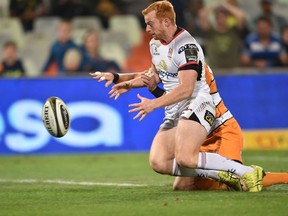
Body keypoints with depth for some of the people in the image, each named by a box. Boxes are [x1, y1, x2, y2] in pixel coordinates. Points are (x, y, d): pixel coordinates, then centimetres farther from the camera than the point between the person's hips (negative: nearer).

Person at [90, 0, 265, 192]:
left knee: (184, 157, -31)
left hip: (196, 105, -9)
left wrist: (153, 104, -28)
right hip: (174, 112, 9)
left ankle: (247, 172, -20)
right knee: (158, 163, -11)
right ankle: (220, 174, -9)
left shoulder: (185, 46, -16)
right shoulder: (155, 44, 15)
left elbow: (186, 89, -24)